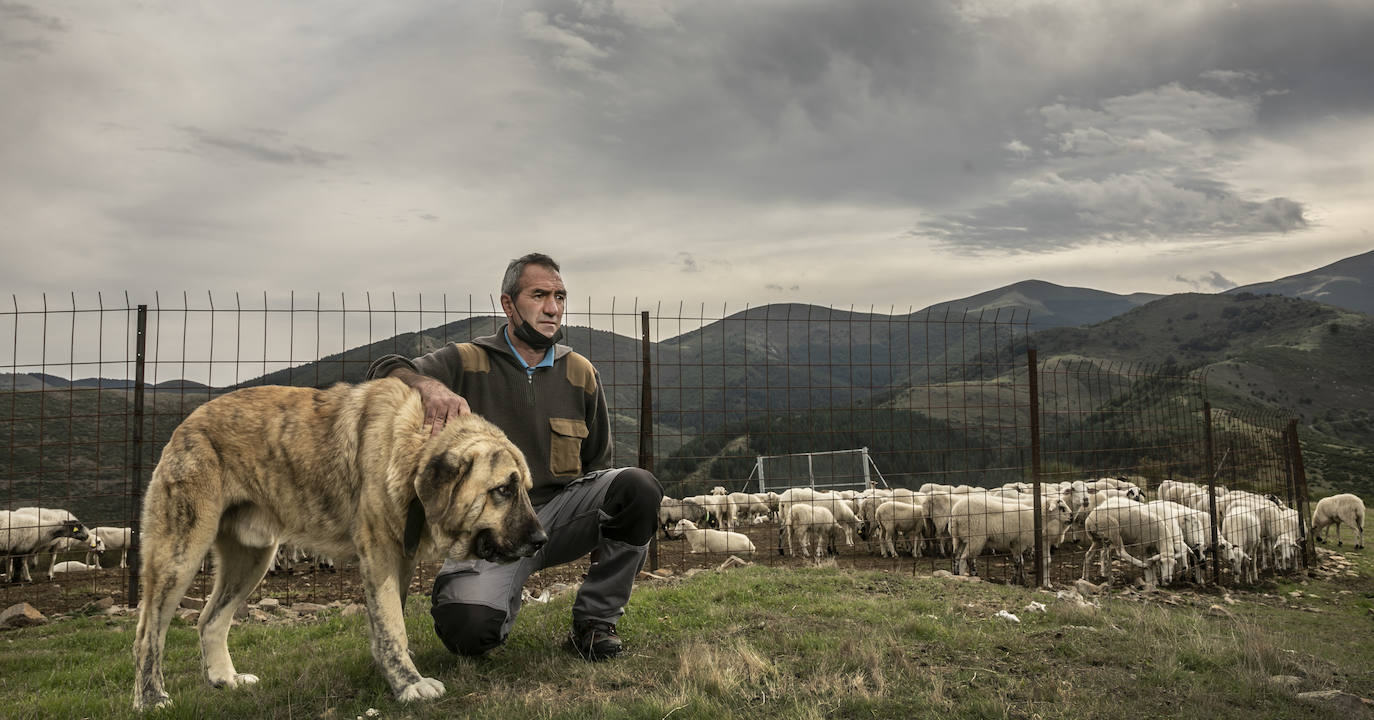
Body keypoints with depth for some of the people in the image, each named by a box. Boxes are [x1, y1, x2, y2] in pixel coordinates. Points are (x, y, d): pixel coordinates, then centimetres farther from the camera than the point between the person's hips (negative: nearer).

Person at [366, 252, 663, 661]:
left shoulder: (580, 374, 10)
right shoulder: (467, 362, 0)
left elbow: (597, 463, 17)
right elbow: (385, 371, -15)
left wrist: (609, 534, 2)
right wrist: (431, 387, -38)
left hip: (559, 511, 3)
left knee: (639, 486, -24)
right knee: (468, 631, -28)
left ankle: (595, 621, -7)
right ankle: (506, 597, 12)